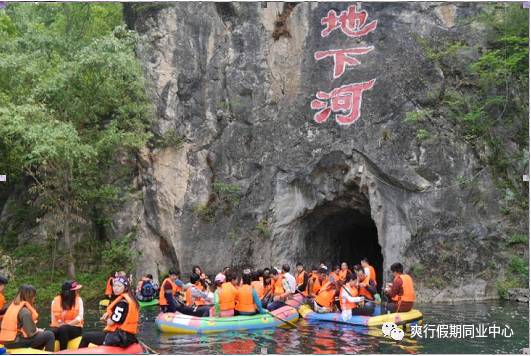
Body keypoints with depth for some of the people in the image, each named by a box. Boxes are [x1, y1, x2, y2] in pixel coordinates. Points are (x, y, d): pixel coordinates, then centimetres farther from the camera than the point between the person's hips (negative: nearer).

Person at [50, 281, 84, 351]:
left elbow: (79, 317, -7)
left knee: (63, 329, -35)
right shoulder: (56, 301, 2)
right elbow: (54, 318, 0)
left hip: (74, 328, -1)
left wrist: (67, 324, -20)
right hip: (58, 327, 1)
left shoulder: (78, 300, 0)